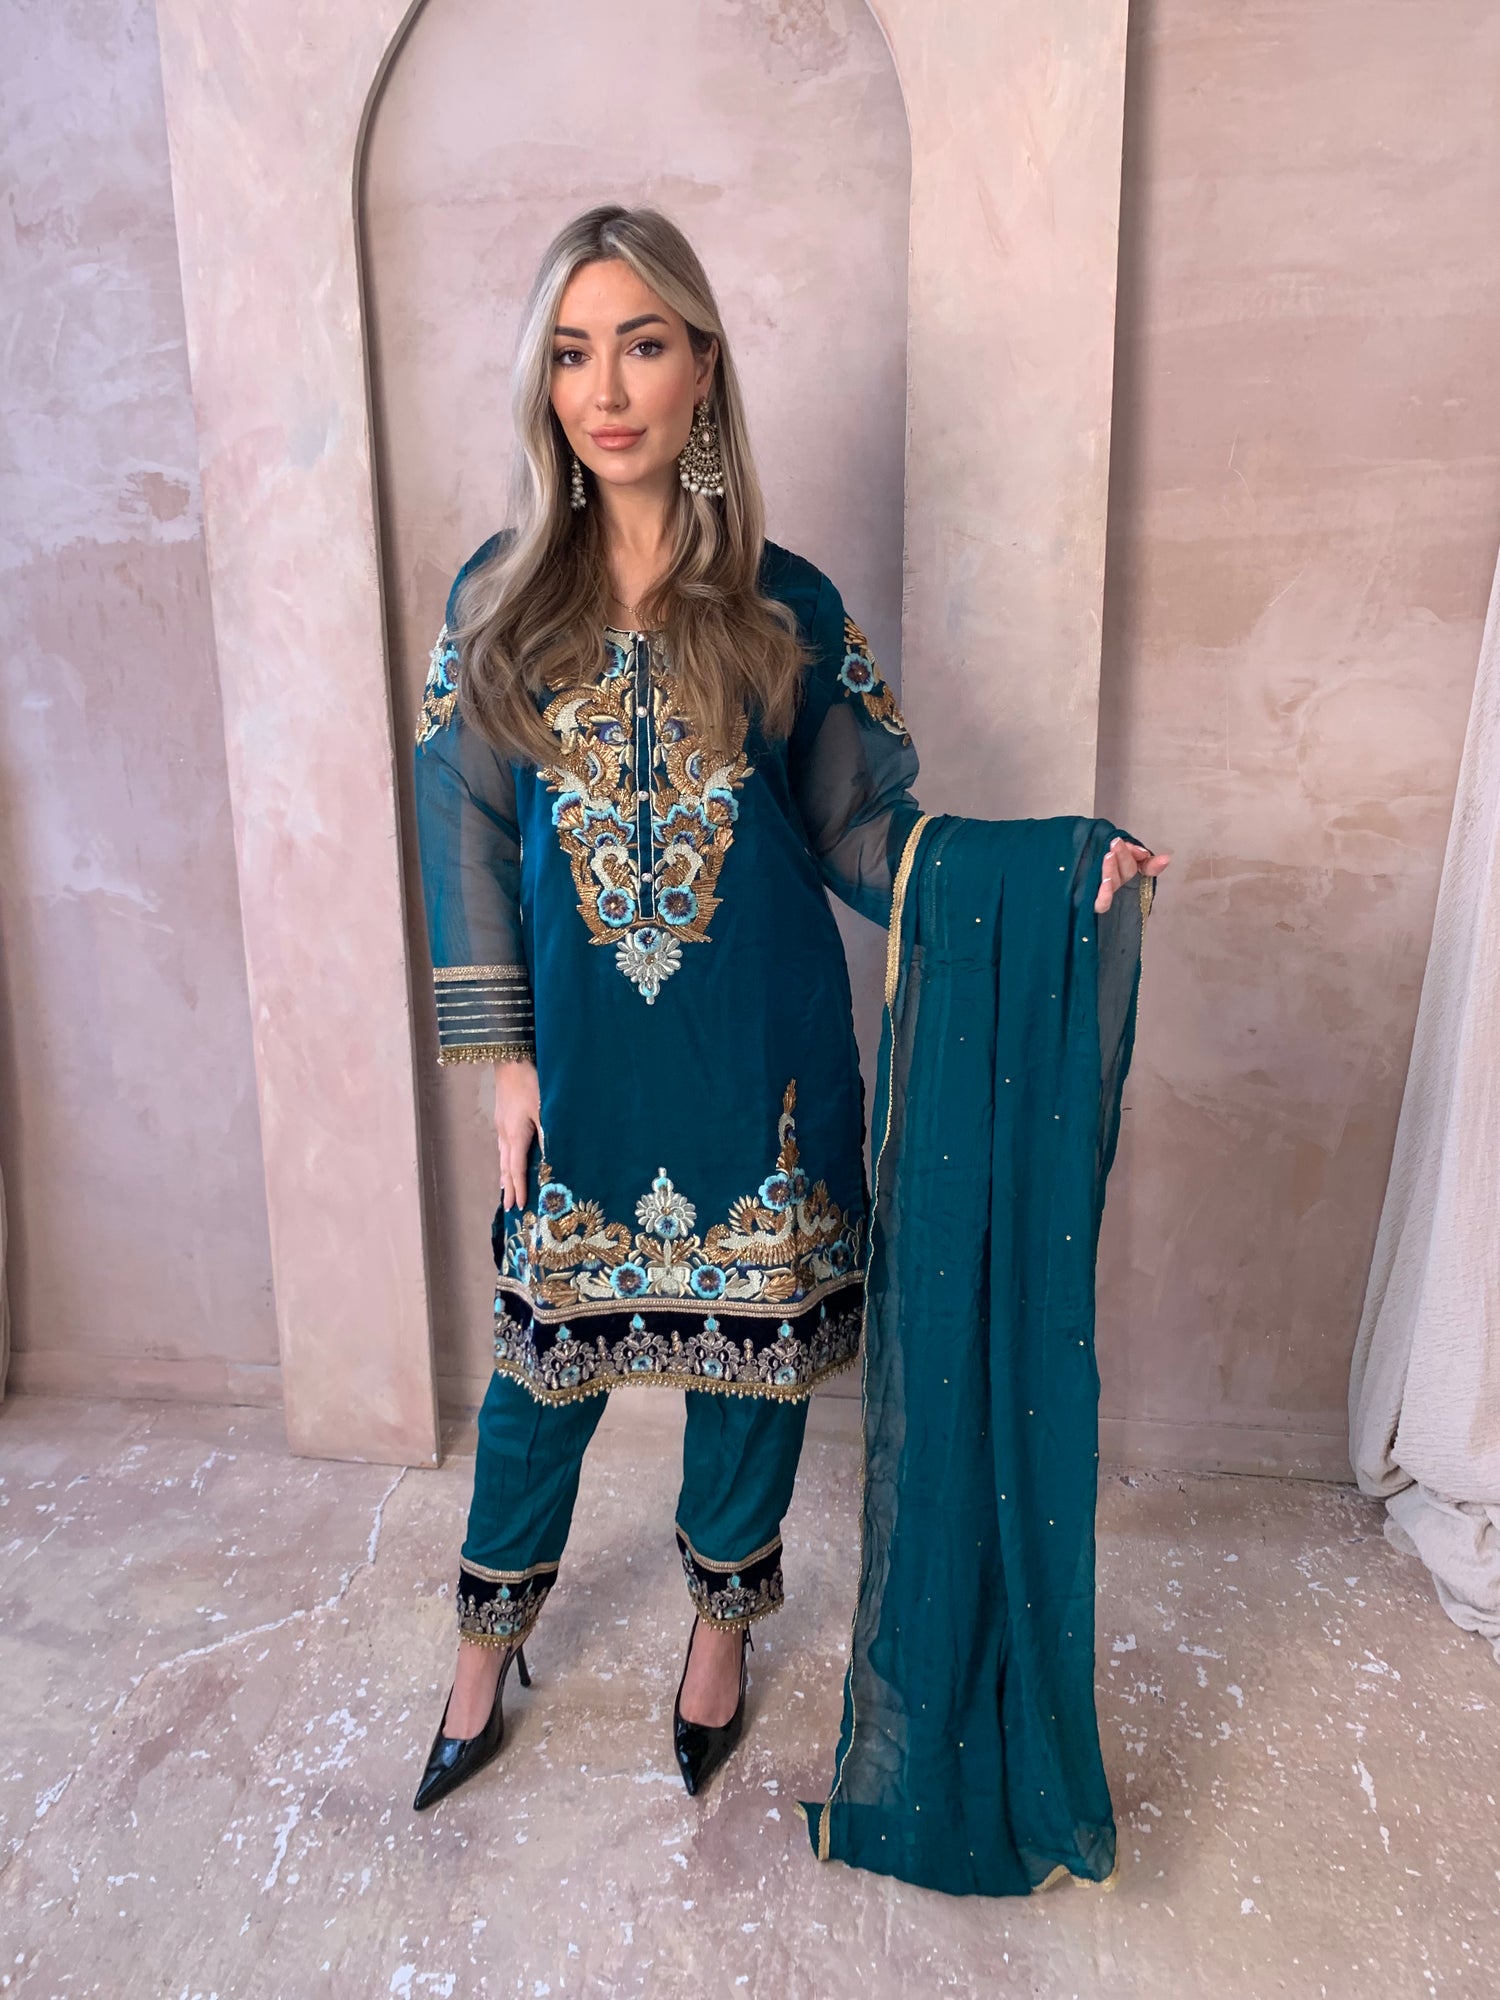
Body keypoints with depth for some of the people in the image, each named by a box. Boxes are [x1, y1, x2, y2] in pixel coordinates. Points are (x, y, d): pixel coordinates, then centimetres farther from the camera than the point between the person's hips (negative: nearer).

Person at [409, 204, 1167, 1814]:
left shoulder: (789, 607, -2)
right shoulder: (498, 599, 1)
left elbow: (867, 829, -1)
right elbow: (467, 837, 1)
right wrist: (500, 1050, -3)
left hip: (755, 1053, 0)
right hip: (579, 1053, 1)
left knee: (751, 1335, 13)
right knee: (549, 1340, 14)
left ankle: (722, 1622, 41)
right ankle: (490, 1641, 40)